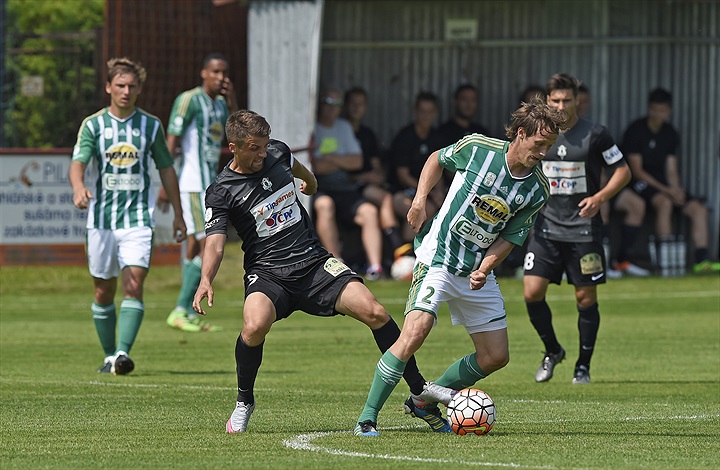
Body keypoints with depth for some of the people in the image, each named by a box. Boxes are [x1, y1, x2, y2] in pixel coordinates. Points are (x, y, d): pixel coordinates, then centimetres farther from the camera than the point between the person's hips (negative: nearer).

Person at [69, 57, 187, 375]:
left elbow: (166, 168, 14)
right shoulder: (93, 125, 0)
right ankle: (109, 355, 23)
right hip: (102, 219, 0)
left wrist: (178, 214, 16)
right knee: (104, 290, 8)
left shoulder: (150, 126, 5)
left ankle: (123, 353, -22)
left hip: (138, 220, 0)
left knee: (133, 285, -16)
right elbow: (77, 163, -15)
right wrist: (78, 187, -37)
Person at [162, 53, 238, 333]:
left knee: (195, 246, 8)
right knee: (210, 246, -14)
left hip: (209, 184, 9)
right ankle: (180, 312, -12)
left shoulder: (220, 104, 16)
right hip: (192, 184, -9)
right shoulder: (189, 100, -10)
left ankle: (188, 315, 10)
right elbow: (172, 142, -13)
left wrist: (231, 100, 2)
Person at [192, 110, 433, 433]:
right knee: (255, 325, -34)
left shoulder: (277, 153, 5)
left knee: (374, 313, -14)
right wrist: (206, 280, -36)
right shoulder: (221, 193, -8)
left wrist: (310, 181, 52)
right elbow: (215, 241, -17)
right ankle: (244, 402, -7)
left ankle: (419, 390, 1)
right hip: (267, 273, -4)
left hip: (314, 262, 4)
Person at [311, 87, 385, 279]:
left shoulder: (344, 127, 23)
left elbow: (357, 162, 13)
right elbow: (312, 166, -11)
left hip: (344, 187, 5)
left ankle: (374, 265, -32)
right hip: (317, 188, -5)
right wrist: (340, 162, 2)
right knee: (325, 204, -38)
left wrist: (328, 158, -2)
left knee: (370, 211, -21)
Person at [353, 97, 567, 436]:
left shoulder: (536, 191, -4)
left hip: (477, 272, 5)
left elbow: (510, 236, 2)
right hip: (437, 258, -5)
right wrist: (420, 200, -4)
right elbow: (437, 159, 9)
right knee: (414, 334, -23)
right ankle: (367, 418, -15)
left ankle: (424, 401, 26)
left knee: (495, 357, 7)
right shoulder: (477, 148, -12)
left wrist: (486, 268, -16)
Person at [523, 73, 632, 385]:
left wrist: (599, 198, -15)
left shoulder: (595, 135, -4)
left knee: (586, 298, 0)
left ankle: (583, 365, 14)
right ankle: (552, 351, 15)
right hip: (546, 227, 3)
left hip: (584, 229, -3)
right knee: (532, 292, -8)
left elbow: (623, 171, 0)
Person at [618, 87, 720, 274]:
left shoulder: (671, 134, 10)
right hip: (641, 184, -7)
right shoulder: (635, 131, -8)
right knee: (665, 202, -35)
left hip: (664, 185, 7)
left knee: (698, 208, -10)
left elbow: (671, 171, 9)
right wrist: (665, 190, -19)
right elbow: (636, 170, -12)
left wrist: (676, 190, -14)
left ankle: (701, 260, -15)